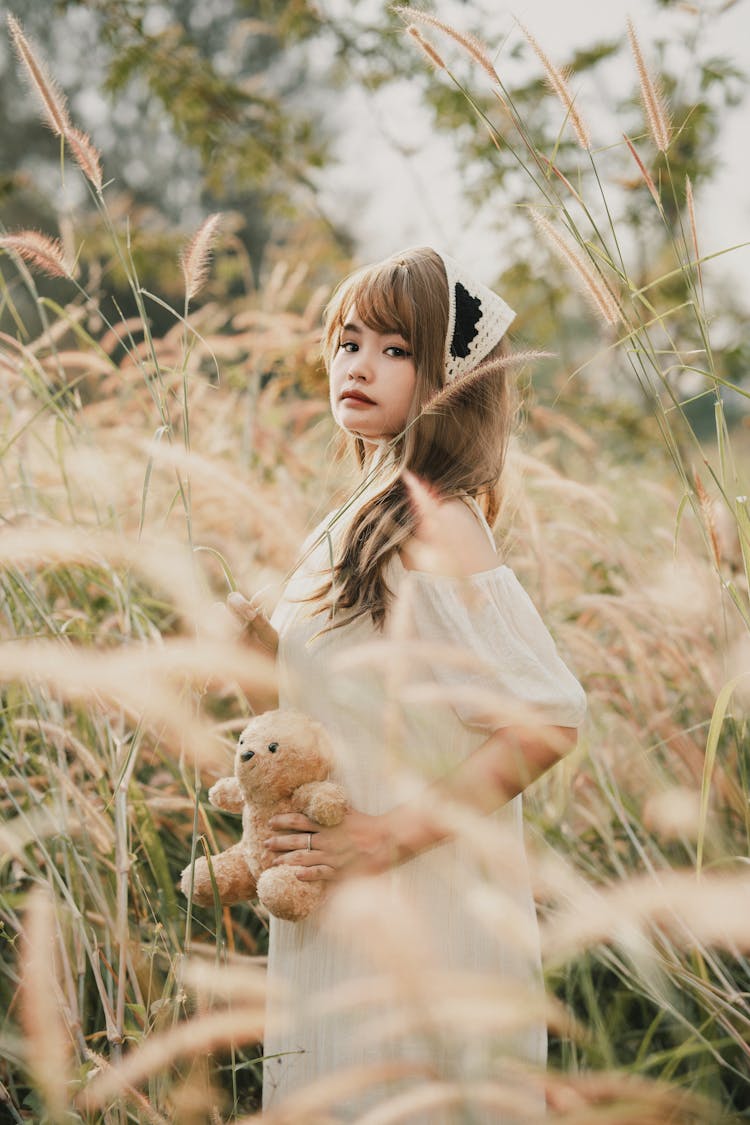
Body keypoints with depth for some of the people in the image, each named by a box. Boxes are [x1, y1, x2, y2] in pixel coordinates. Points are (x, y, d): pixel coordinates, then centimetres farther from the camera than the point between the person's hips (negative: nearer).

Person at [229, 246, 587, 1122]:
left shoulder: (430, 521, -19)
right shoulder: (359, 522, 9)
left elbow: (547, 718, -26)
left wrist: (394, 834, -22)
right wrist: (264, 645, 2)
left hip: (419, 912, -9)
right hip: (342, 911, 9)